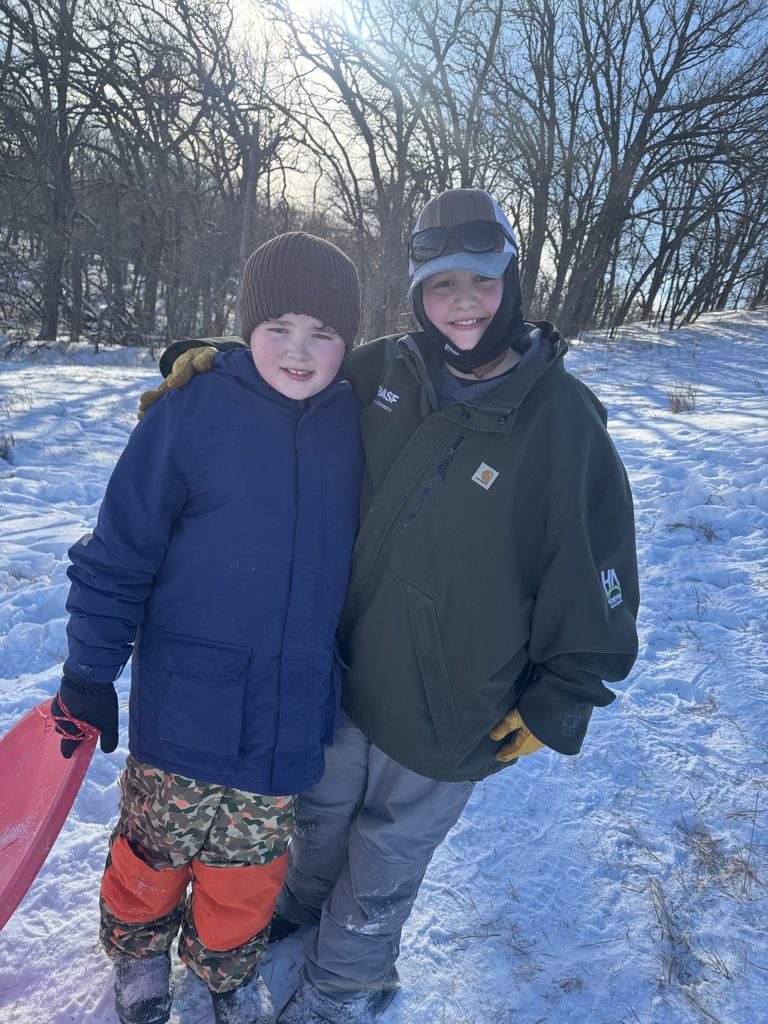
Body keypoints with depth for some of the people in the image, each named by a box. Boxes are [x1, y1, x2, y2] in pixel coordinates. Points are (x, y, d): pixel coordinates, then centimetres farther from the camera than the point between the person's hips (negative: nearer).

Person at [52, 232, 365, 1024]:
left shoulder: (355, 425, -1)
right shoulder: (189, 416, -13)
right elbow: (117, 553, -8)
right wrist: (88, 675, -4)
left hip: (291, 714, 3)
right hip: (185, 705, -2)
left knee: (251, 856, 20)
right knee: (156, 841, 18)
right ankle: (139, 951, 51)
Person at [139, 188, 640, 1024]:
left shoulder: (564, 424, -19)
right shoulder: (381, 373, -8)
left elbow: (594, 587, -11)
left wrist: (551, 711, -7)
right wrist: (207, 360, -7)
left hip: (445, 721, -3)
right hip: (340, 674, 4)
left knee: (379, 873, 21)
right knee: (320, 815, 30)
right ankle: (299, 909, 64)